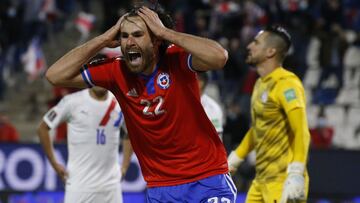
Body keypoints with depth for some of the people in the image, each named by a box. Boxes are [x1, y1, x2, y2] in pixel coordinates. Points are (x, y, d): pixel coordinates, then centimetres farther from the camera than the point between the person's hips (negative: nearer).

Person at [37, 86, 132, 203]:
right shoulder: (72, 101, -7)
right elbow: (43, 128, 0)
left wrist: (124, 167, 12)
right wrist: (55, 164, -1)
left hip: (110, 184, 3)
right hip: (79, 183, -3)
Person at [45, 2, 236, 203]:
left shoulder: (177, 60, -13)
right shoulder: (117, 71, -4)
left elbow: (219, 57, -33)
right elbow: (55, 75, -5)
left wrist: (164, 32, -24)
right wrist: (104, 39, -9)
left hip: (208, 178, -3)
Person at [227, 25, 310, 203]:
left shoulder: (286, 83, -14)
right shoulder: (260, 83, 16)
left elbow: (301, 133, -22)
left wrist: (296, 175, -30)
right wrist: (236, 157, 32)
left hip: (283, 182, -10)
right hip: (261, 180, 10)